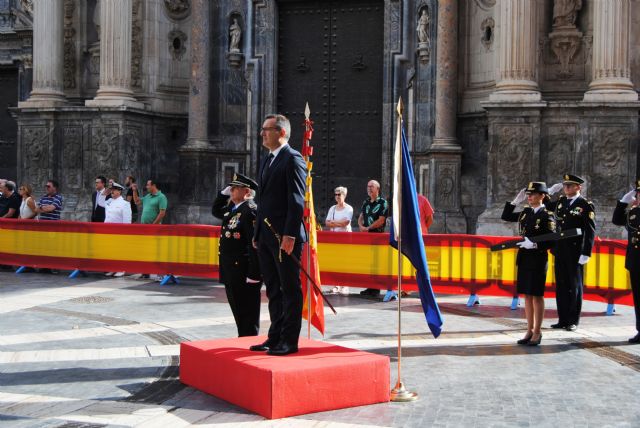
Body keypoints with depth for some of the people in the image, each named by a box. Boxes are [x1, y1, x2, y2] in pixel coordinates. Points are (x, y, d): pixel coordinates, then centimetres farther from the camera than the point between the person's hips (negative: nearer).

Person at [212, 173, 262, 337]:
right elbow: (215, 211, 34)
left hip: (243, 272, -10)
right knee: (238, 312, 17)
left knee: (247, 315, -1)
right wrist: (224, 193, 17)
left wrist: (254, 274, -25)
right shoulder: (232, 209, 12)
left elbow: (255, 243, -22)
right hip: (232, 272, 10)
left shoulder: (250, 210, -17)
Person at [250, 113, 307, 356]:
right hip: (266, 236, 9)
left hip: (285, 237, -9)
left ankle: (289, 341, 5)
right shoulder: (267, 161, 19)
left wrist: (289, 235, -20)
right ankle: (276, 337, 21)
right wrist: (257, 233, 16)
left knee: (290, 289, -1)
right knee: (273, 290, 13)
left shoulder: (293, 159, -8)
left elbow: (297, 200, -15)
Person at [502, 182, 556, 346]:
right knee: (527, 295, 10)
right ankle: (530, 331, 18)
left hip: (538, 260, -6)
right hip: (524, 258, 6)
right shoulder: (526, 213, 9)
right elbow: (506, 216, 16)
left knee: (537, 295, 1)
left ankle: (537, 333, 9)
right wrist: (516, 201, 7)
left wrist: (534, 245, -23)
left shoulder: (547, 216, -9)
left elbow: (551, 241, -11)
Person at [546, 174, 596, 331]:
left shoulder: (586, 205, -6)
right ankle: (563, 320, 16)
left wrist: (586, 253, -16)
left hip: (575, 253, -6)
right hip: (560, 252, 6)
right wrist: (550, 191, 13)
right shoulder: (560, 202, 11)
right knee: (561, 286, 9)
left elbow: (590, 231, -11)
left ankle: (573, 321, 10)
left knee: (575, 286, 3)